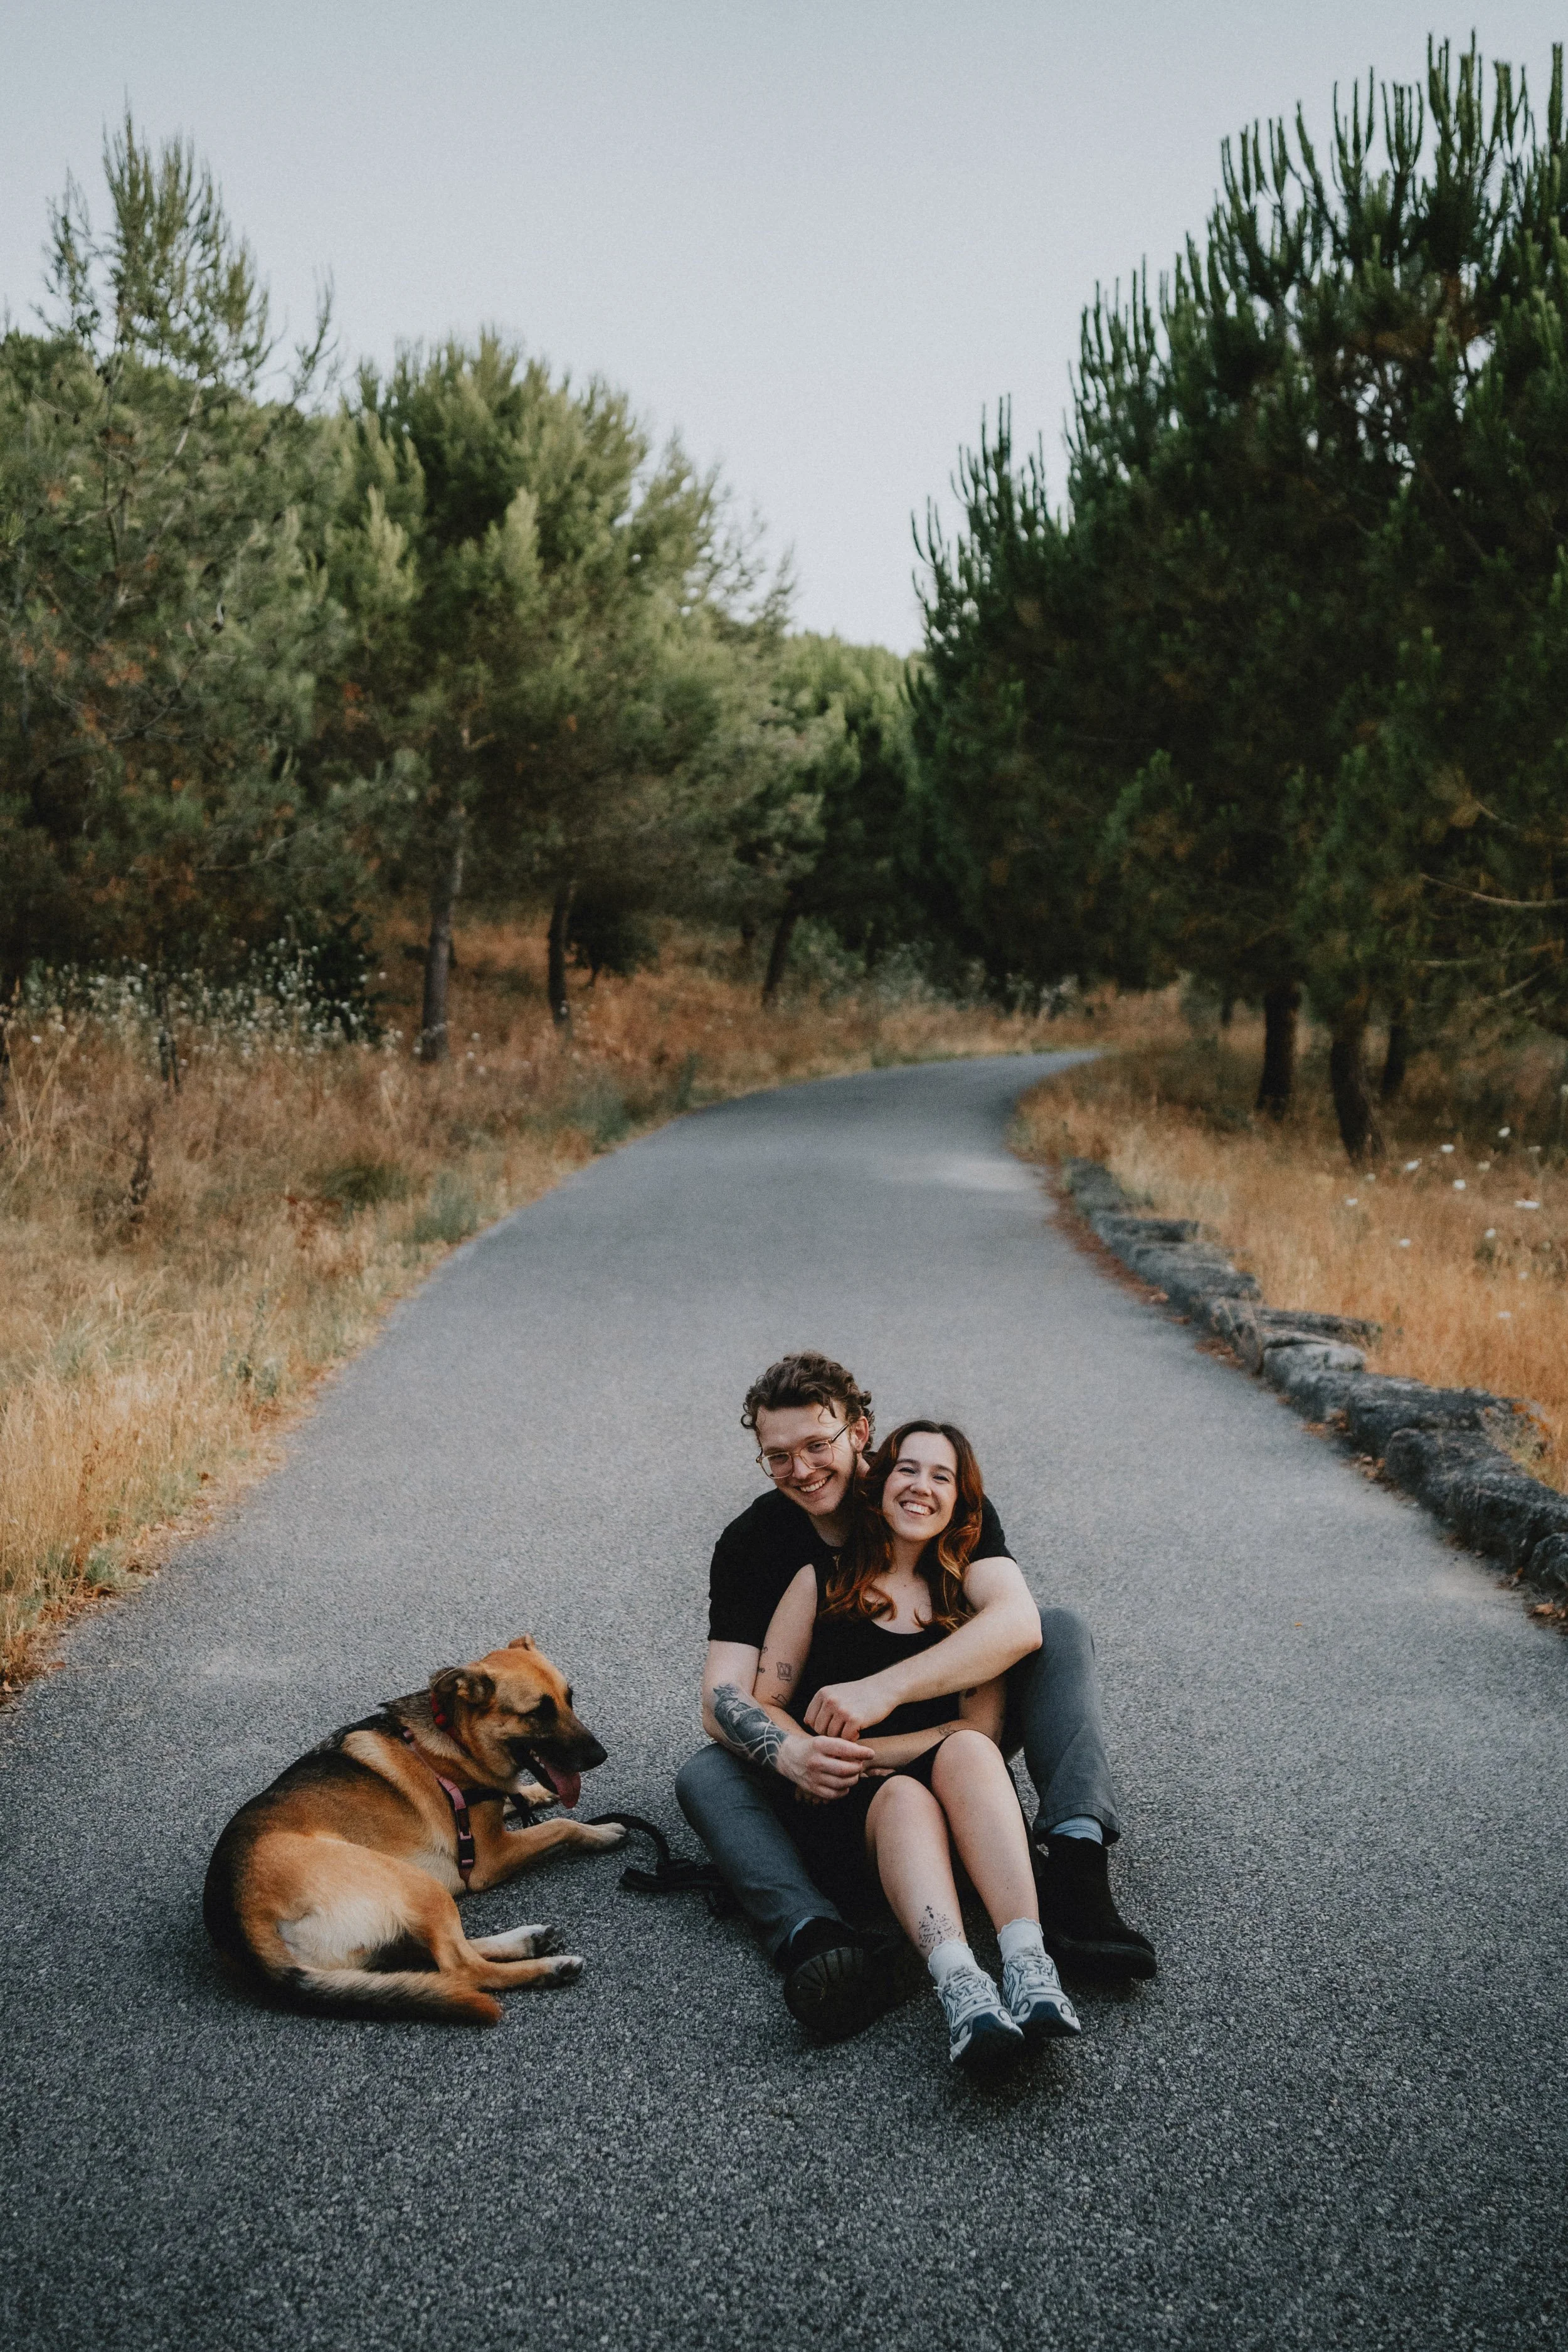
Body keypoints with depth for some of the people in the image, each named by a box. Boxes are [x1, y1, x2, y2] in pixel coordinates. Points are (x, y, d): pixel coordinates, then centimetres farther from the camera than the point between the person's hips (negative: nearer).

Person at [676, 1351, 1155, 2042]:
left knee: (1063, 1630, -22)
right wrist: (783, 1750, -45)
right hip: (828, 1758, 0)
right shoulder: (751, 1543, -12)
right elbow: (723, 1700, -20)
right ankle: (820, 1939, -54)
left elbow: (1017, 1622, -32)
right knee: (705, 1776, -27)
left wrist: (884, 1688, -44)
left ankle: (1070, 1865, -41)